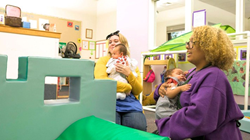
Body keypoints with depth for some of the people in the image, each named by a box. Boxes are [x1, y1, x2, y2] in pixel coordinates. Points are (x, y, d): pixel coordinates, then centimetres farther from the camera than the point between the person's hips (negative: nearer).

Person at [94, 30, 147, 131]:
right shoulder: (103, 60, 10)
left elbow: (138, 91, 9)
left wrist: (129, 74, -8)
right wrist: (127, 87, -6)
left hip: (130, 102, 3)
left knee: (139, 128, -22)